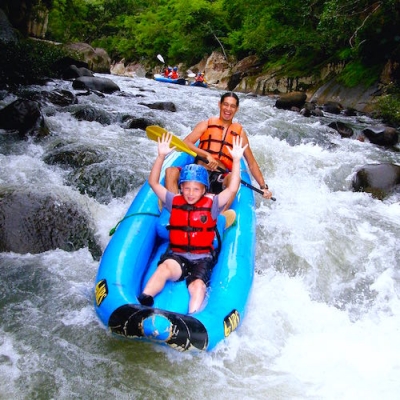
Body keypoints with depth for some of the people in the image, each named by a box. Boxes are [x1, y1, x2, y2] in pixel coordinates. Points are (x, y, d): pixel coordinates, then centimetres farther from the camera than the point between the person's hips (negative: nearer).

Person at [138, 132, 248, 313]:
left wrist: (236, 160, -14)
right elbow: (153, 182, 6)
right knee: (166, 267, -34)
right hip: (176, 255, 0)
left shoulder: (211, 204, 4)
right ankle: (142, 302, -48)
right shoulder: (174, 202, 8)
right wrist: (161, 156, -3)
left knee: (198, 286, -29)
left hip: (202, 259, 0)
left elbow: (232, 189, -6)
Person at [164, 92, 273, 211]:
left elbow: (252, 164, 18)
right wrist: (206, 155, -16)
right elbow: (185, 143, -1)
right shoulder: (206, 124, 13)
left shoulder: (239, 132, 15)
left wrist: (263, 187, 10)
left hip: (220, 179, 0)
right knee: (171, 171, -26)